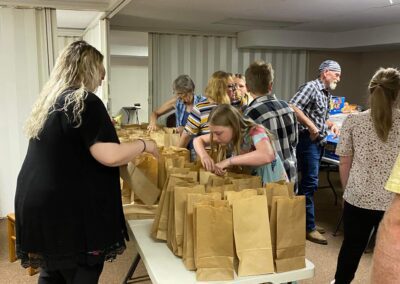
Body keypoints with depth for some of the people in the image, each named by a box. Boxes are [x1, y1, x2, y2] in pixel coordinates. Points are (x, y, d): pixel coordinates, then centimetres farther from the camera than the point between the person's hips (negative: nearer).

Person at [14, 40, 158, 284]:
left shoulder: (49, 100, 11)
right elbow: (109, 157, -22)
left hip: (38, 203, 9)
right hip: (68, 209, -8)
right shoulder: (86, 101, -15)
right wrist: (144, 144, -6)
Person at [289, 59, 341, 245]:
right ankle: (309, 228, 1)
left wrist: (330, 124, 8)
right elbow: (293, 107, -25)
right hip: (308, 140, -10)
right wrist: (311, 126, -24)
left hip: (318, 142, 10)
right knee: (310, 183, -7)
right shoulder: (311, 87, -12)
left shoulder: (327, 93, 17)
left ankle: (304, 220, 25)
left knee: (308, 183, 14)